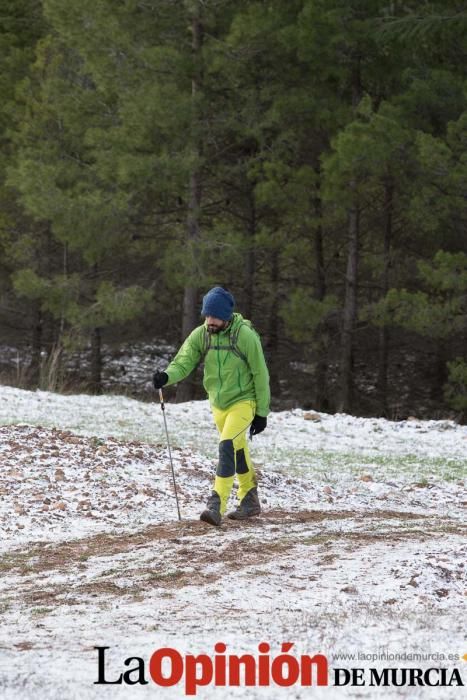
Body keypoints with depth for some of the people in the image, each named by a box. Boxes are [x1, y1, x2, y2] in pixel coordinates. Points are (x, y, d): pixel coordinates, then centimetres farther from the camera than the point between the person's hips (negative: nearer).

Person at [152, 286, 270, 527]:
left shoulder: (245, 335, -19)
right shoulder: (200, 335, -6)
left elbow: (260, 374, -12)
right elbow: (183, 362, -12)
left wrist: (262, 412, -10)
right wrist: (167, 376, -36)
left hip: (243, 401, -6)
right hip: (218, 403, 6)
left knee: (227, 446, -22)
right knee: (237, 451, 17)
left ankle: (216, 506, -26)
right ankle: (250, 501, 33)